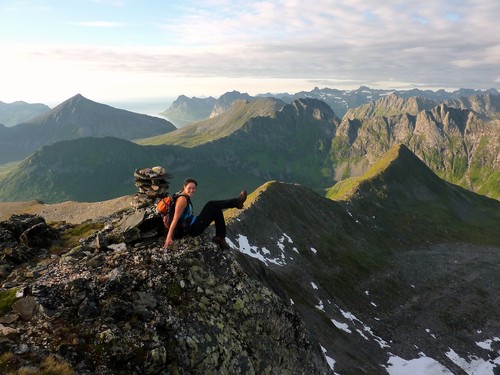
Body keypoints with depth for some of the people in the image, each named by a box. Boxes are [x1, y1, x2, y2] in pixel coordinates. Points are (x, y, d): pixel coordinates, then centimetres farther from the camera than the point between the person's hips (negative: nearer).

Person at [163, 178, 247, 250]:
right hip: (194, 229, -10)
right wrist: (169, 237, -28)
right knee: (211, 205, -9)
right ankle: (237, 202, 3)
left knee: (216, 210, 14)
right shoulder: (182, 199, -17)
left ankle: (220, 237, 7)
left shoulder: (186, 198, 11)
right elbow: (175, 219, -24)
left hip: (193, 227, 10)